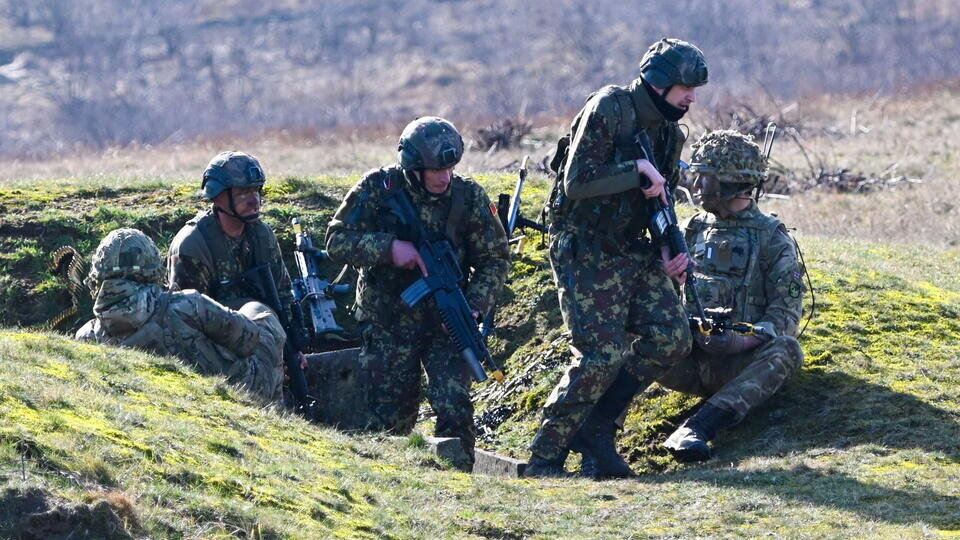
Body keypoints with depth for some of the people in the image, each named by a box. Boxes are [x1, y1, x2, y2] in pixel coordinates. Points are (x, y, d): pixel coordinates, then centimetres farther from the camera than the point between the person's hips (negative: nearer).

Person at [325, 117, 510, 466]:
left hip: (446, 323, 0)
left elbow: (495, 260, 3)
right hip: (387, 327, 0)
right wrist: (389, 248, -23)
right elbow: (337, 241, -8)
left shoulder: (468, 198, -3)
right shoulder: (378, 189, -6)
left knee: (454, 409, -16)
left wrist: (473, 303, -13)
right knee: (390, 421, 4)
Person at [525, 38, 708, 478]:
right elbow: (576, 182, -22)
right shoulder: (608, 109, -15)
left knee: (671, 339, -5)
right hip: (585, 254, -8)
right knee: (602, 355, -17)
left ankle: (596, 426, 7)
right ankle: (545, 454, -5)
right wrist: (637, 170, -22)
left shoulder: (669, 133, 11)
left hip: (633, 252, 8)